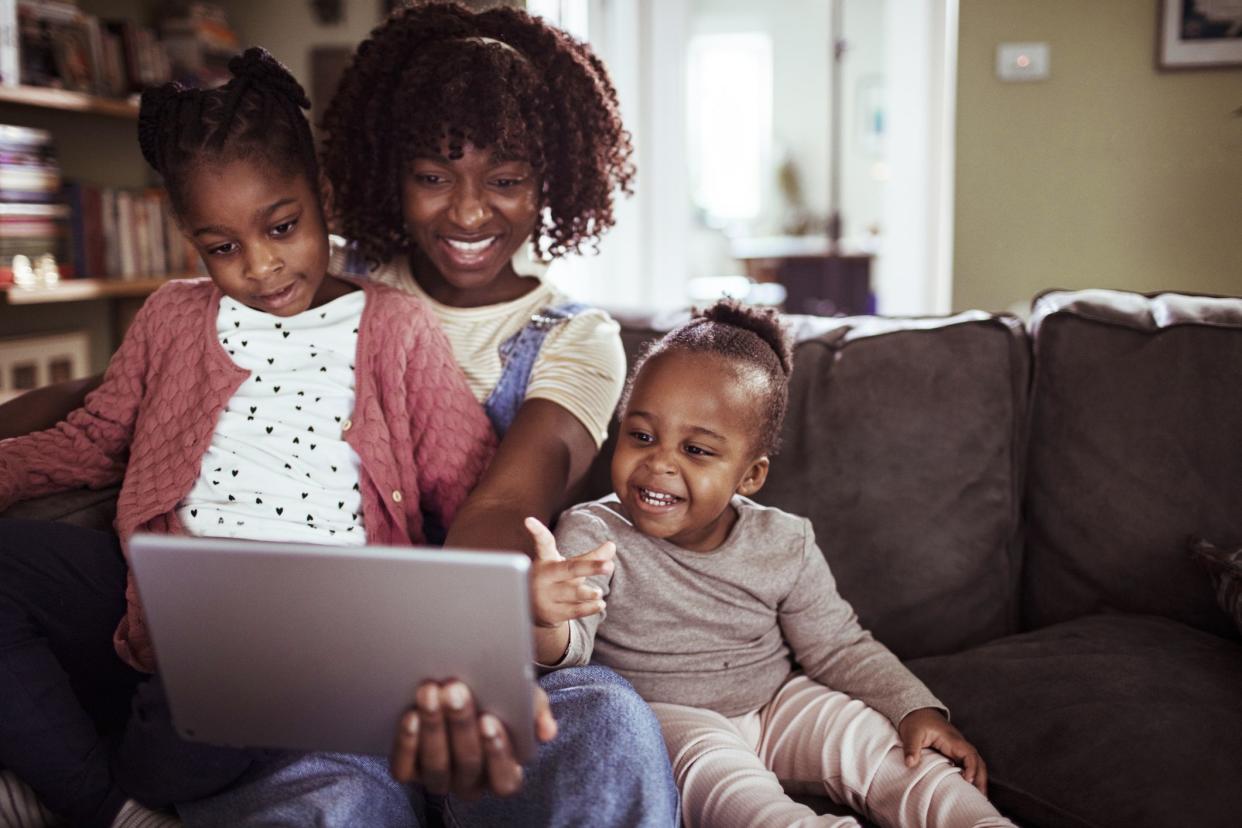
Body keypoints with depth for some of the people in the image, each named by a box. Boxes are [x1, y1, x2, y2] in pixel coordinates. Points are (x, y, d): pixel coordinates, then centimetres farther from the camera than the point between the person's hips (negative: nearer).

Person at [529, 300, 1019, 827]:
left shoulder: (785, 546, -6)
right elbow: (571, 644, -29)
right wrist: (548, 617, -54)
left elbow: (839, 648, 4)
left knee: (874, 743, -13)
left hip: (777, 703, 4)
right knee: (718, 772, -33)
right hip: (662, 716, -4)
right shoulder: (593, 536, -16)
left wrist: (917, 710, -8)